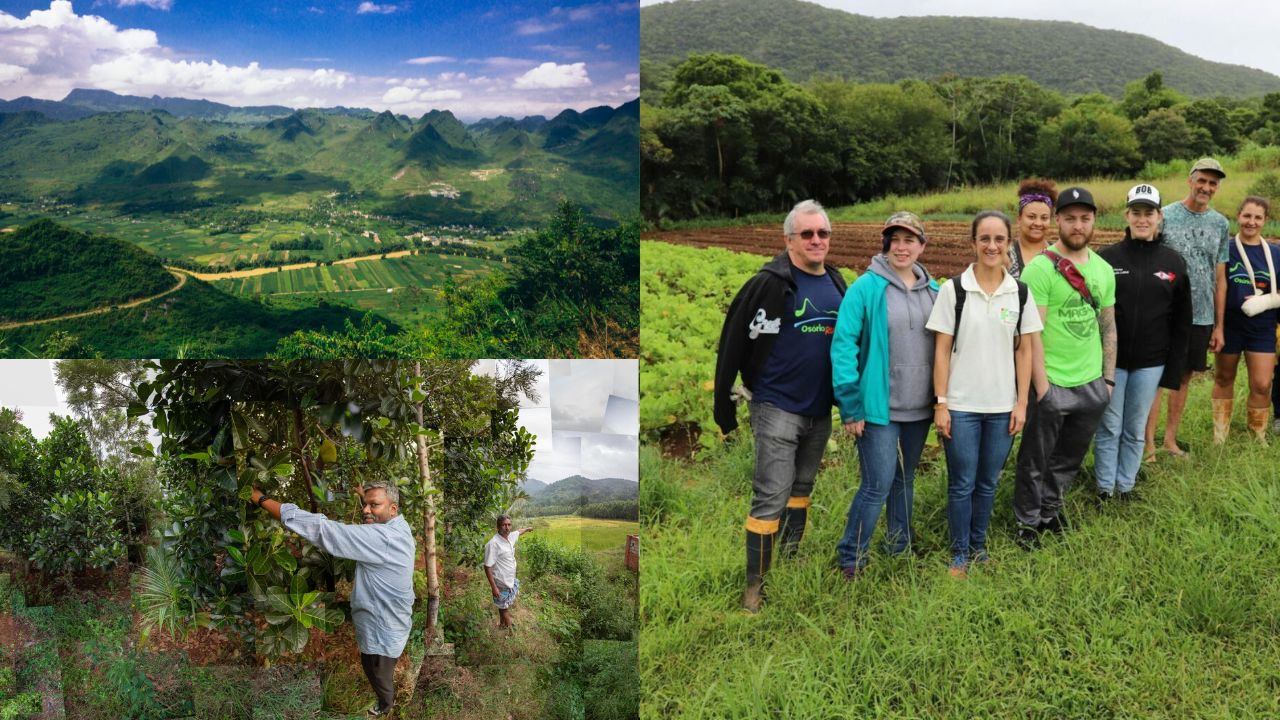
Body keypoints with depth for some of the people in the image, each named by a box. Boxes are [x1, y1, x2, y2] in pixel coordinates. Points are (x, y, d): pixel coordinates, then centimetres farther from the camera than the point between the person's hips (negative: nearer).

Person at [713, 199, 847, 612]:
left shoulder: (836, 284, 8)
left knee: (802, 489, 18)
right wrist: (725, 407, -11)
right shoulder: (770, 284, -13)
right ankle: (755, 586, 2)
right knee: (771, 496, -7)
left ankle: (792, 560, 33)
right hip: (777, 409, -6)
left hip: (819, 412, 7)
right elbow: (733, 344, -13)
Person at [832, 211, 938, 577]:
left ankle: (900, 547, 34)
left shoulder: (932, 289, 7)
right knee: (878, 485, -7)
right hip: (879, 408, -5)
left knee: (904, 480, 18)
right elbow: (843, 345, -13)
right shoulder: (866, 288, -10)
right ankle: (850, 560, 8)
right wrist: (850, 406, -15)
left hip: (919, 408, 6)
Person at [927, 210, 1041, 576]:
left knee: (988, 483, 12)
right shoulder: (954, 290, -5)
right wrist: (941, 404, -7)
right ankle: (960, 553, 19)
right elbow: (942, 351, -4)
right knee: (962, 484, 4)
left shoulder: (1020, 293, 2)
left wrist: (1021, 403, 2)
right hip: (961, 406, -2)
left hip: (1002, 407, 2)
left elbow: (1024, 351, 6)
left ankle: (979, 545, 29)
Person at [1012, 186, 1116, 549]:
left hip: (1091, 384, 6)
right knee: (1036, 460, 7)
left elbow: (1108, 326, 14)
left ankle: (1050, 509, 37)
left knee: (1070, 458, 18)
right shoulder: (1040, 268, -13)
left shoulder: (1104, 269, 7)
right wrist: (1042, 384, -18)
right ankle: (1027, 522, 24)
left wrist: (1108, 377, 11)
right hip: (1052, 385, -6)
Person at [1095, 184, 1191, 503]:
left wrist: (1174, 367, 1)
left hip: (1150, 363, 2)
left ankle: (1126, 487, 24)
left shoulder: (1174, 262, 1)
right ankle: (1105, 489, 17)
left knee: (1135, 430, 12)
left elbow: (1181, 320, 5)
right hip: (1110, 359, -1)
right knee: (1109, 428, 5)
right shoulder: (1106, 258, -4)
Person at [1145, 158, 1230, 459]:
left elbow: (1219, 277, 11)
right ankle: (1149, 445, 4)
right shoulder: (1165, 216, -5)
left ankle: (1170, 438, 24)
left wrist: (1219, 325, 10)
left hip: (1201, 317, 4)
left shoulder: (1221, 224, 7)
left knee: (1184, 377, 12)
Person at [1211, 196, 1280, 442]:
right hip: (1231, 326, -1)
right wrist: (1217, 328, -13)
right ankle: (1219, 438, 23)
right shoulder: (1226, 249, -4)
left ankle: (1258, 439, 15)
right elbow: (1219, 290, -8)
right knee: (1224, 379, 12)